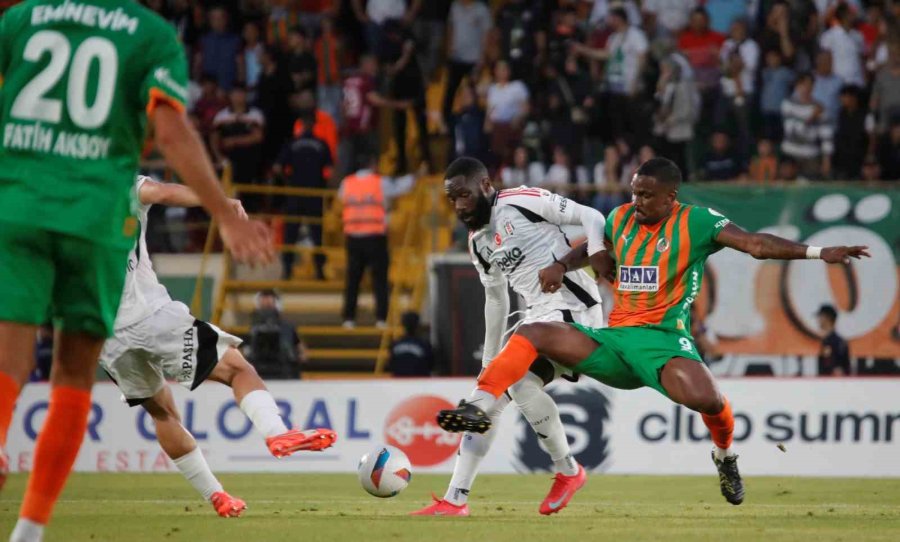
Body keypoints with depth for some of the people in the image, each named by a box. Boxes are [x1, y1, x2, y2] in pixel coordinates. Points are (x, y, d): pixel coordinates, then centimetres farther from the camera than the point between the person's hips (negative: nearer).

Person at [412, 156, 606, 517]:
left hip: (573, 308, -9)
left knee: (520, 380, -25)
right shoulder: (478, 242, 15)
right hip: (538, 316, 9)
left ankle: (568, 471, -8)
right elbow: (496, 299, 26)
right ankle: (454, 500, 7)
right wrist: (489, 361, 27)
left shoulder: (522, 202, -9)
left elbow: (591, 218, -10)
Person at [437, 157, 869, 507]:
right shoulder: (621, 219, 12)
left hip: (662, 338, -5)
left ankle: (725, 455, 2)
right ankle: (478, 407, -17)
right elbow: (592, 249, 32)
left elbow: (755, 244, -12)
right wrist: (562, 265, 11)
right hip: (613, 337, 5)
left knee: (707, 400, -31)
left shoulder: (695, 222, -4)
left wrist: (818, 252, -21)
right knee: (530, 336, -9)